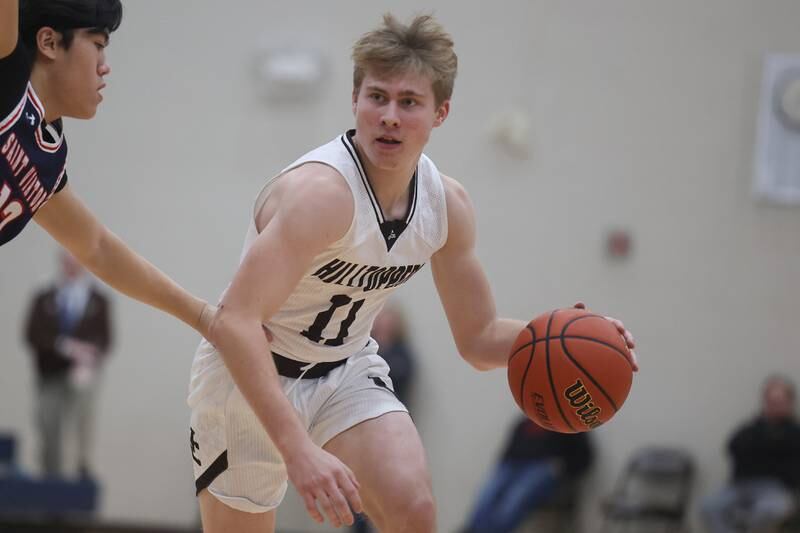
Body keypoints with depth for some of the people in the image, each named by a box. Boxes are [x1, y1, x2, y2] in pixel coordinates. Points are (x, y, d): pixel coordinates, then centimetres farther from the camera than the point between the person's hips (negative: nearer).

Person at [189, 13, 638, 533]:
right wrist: (297, 450, -48)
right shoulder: (322, 191, -30)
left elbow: (479, 339, 5)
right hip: (249, 374, -5)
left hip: (347, 369, 5)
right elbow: (234, 322, -39)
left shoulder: (447, 205, -8)